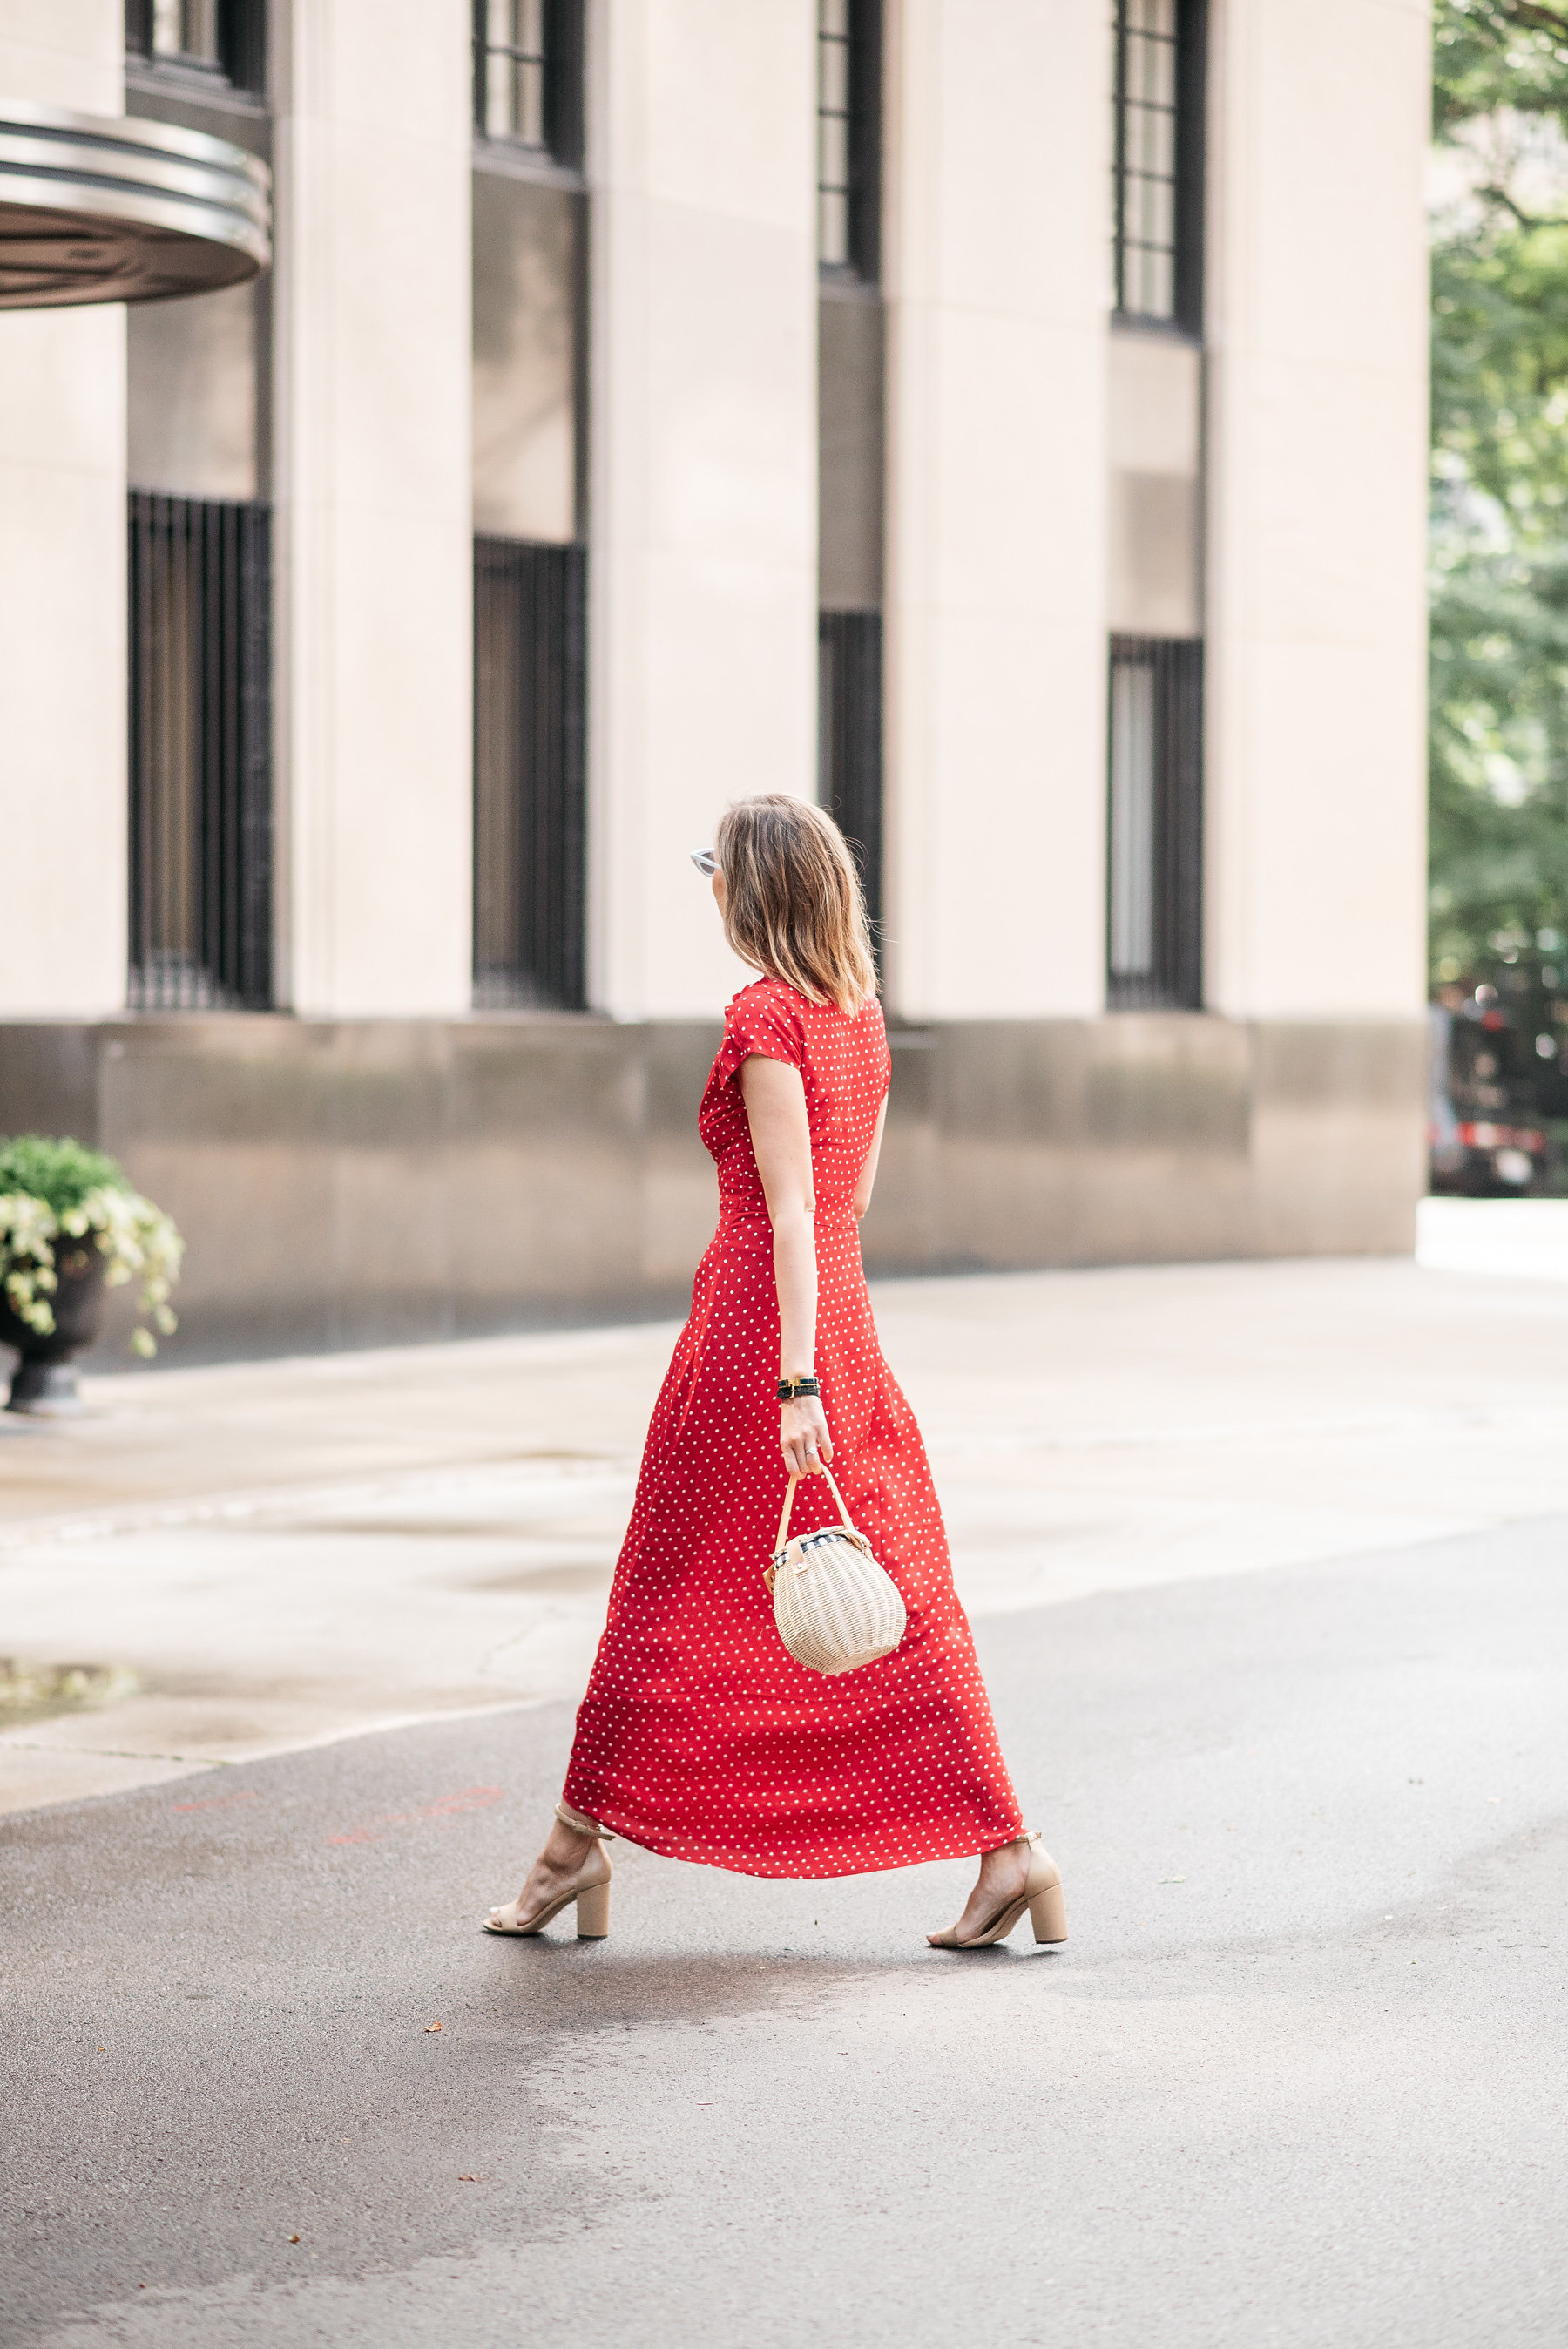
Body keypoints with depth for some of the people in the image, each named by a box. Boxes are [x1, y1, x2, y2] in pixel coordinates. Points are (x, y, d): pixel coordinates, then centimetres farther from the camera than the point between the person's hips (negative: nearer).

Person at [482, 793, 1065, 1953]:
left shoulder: (765, 1016, -13)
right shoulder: (861, 1014, 10)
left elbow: (789, 1207, -20)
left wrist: (794, 1386, -24)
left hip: (757, 1313, -7)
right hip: (849, 1314, 7)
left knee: (670, 1585, 5)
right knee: (904, 1597, 5)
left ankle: (582, 1843, 17)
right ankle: (1009, 1852, -3)